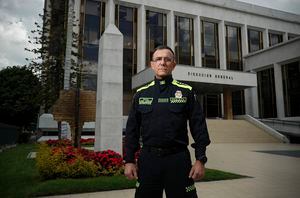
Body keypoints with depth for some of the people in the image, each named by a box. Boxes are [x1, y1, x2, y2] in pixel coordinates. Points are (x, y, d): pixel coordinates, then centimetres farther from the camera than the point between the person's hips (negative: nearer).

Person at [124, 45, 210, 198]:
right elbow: (132, 129, 9)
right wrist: (129, 160, 5)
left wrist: (200, 159, -4)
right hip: (148, 159, 2)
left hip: (178, 158, -1)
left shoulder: (186, 92, 3)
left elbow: (199, 127, 1)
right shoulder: (141, 94, 9)